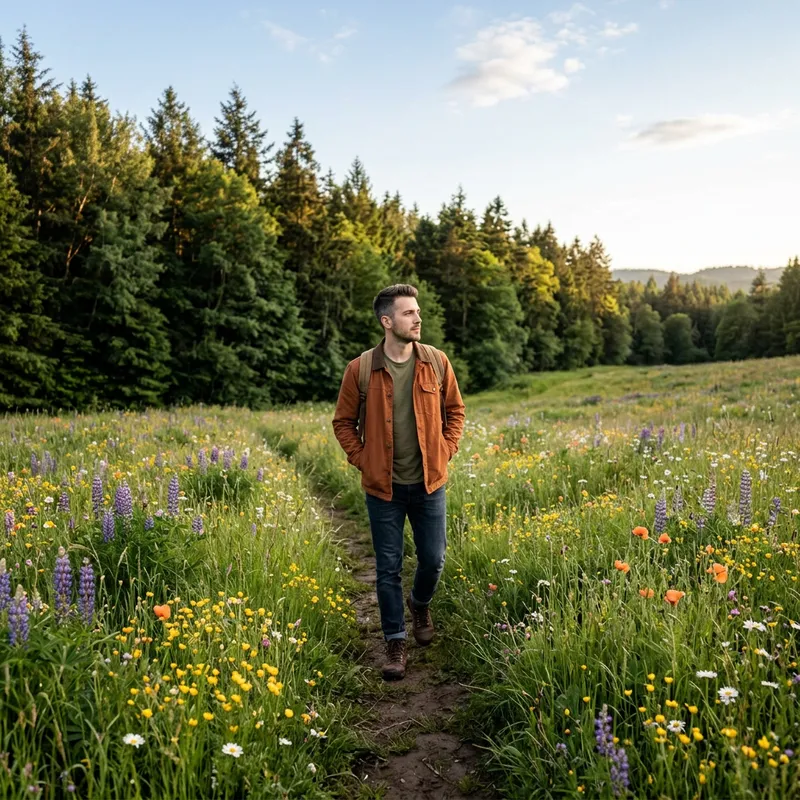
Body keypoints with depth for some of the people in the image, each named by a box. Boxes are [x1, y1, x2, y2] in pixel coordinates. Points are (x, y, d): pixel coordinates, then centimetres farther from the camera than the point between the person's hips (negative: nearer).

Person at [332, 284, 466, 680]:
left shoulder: (437, 362, -3)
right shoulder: (360, 369, -8)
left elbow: (454, 410, 11)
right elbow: (343, 421, 4)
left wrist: (446, 451, 2)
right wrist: (361, 459, -4)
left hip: (429, 483, 2)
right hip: (383, 487, -2)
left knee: (433, 559, 11)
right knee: (388, 568, 5)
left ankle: (419, 603, 44)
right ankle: (395, 643, 20)